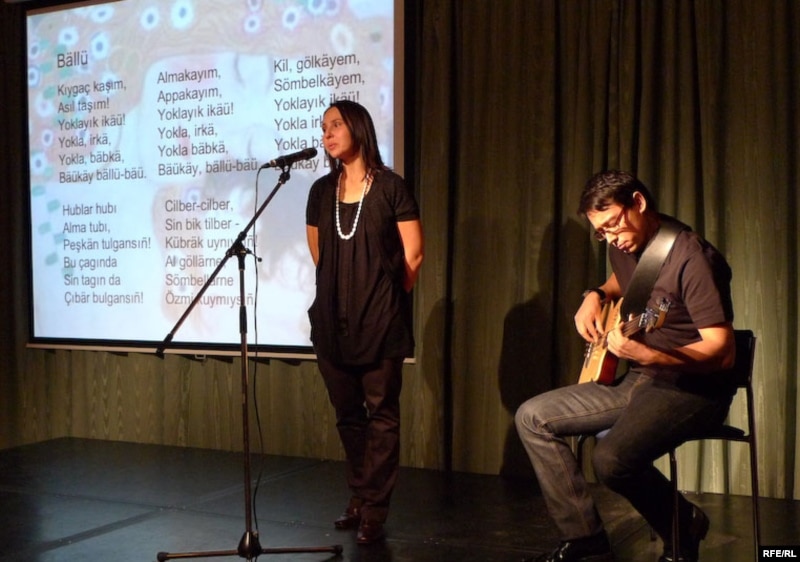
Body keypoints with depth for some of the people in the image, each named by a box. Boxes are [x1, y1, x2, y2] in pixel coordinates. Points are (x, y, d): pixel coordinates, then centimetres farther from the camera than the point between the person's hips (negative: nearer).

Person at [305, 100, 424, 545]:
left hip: (380, 320, -5)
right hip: (334, 318, 5)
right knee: (347, 412, 11)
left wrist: (387, 298, 6)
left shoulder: (390, 186, -4)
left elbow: (414, 255, -2)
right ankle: (359, 498, 24)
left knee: (381, 413, -1)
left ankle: (374, 511, 4)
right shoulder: (322, 191, 10)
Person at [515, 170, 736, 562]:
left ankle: (684, 525, 0)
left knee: (612, 458, -32)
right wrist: (595, 297, 9)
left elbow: (723, 351, -26)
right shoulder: (625, 246, 6)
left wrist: (648, 355, -40)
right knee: (533, 417, 0)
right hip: (635, 379, 9)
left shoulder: (692, 258, -20)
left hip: (692, 388, -9)